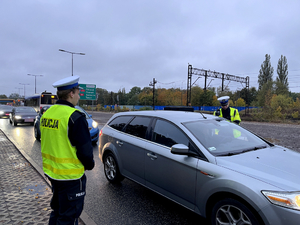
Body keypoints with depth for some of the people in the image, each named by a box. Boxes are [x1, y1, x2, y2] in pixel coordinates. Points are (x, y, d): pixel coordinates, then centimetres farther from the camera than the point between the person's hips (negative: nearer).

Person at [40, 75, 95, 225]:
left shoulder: (47, 113, 5)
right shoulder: (74, 117, -22)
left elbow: (49, 143, 13)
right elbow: (85, 149, -19)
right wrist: (90, 165, -1)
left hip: (51, 172, 8)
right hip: (70, 175, -8)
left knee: (57, 211, 27)